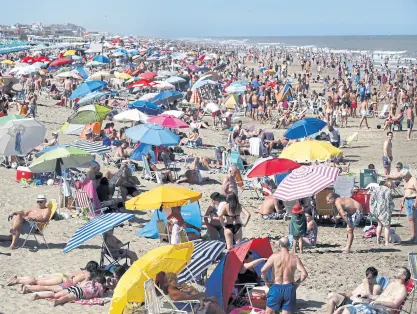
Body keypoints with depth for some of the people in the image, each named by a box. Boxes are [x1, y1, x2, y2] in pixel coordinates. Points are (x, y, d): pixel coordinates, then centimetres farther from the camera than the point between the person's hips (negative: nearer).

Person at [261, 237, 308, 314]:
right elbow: (304, 273, -8)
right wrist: (297, 283, 7)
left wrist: (267, 282, 6)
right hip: (289, 289, 1)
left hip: (276, 288, -1)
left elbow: (263, 271, -10)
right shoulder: (295, 258, 0)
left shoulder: (274, 256, -4)